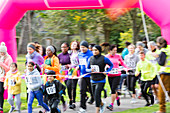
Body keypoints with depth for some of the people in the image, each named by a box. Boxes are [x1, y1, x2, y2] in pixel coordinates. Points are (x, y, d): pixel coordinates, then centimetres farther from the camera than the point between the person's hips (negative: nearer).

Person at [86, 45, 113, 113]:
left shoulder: (104, 58, -7)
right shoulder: (91, 59, 4)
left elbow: (111, 65, 6)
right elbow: (87, 69, 11)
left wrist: (107, 72, -9)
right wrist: (90, 70, -12)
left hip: (101, 80, -5)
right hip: (93, 80, 5)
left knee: (97, 95, -15)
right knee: (95, 96, 12)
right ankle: (102, 104, 42)